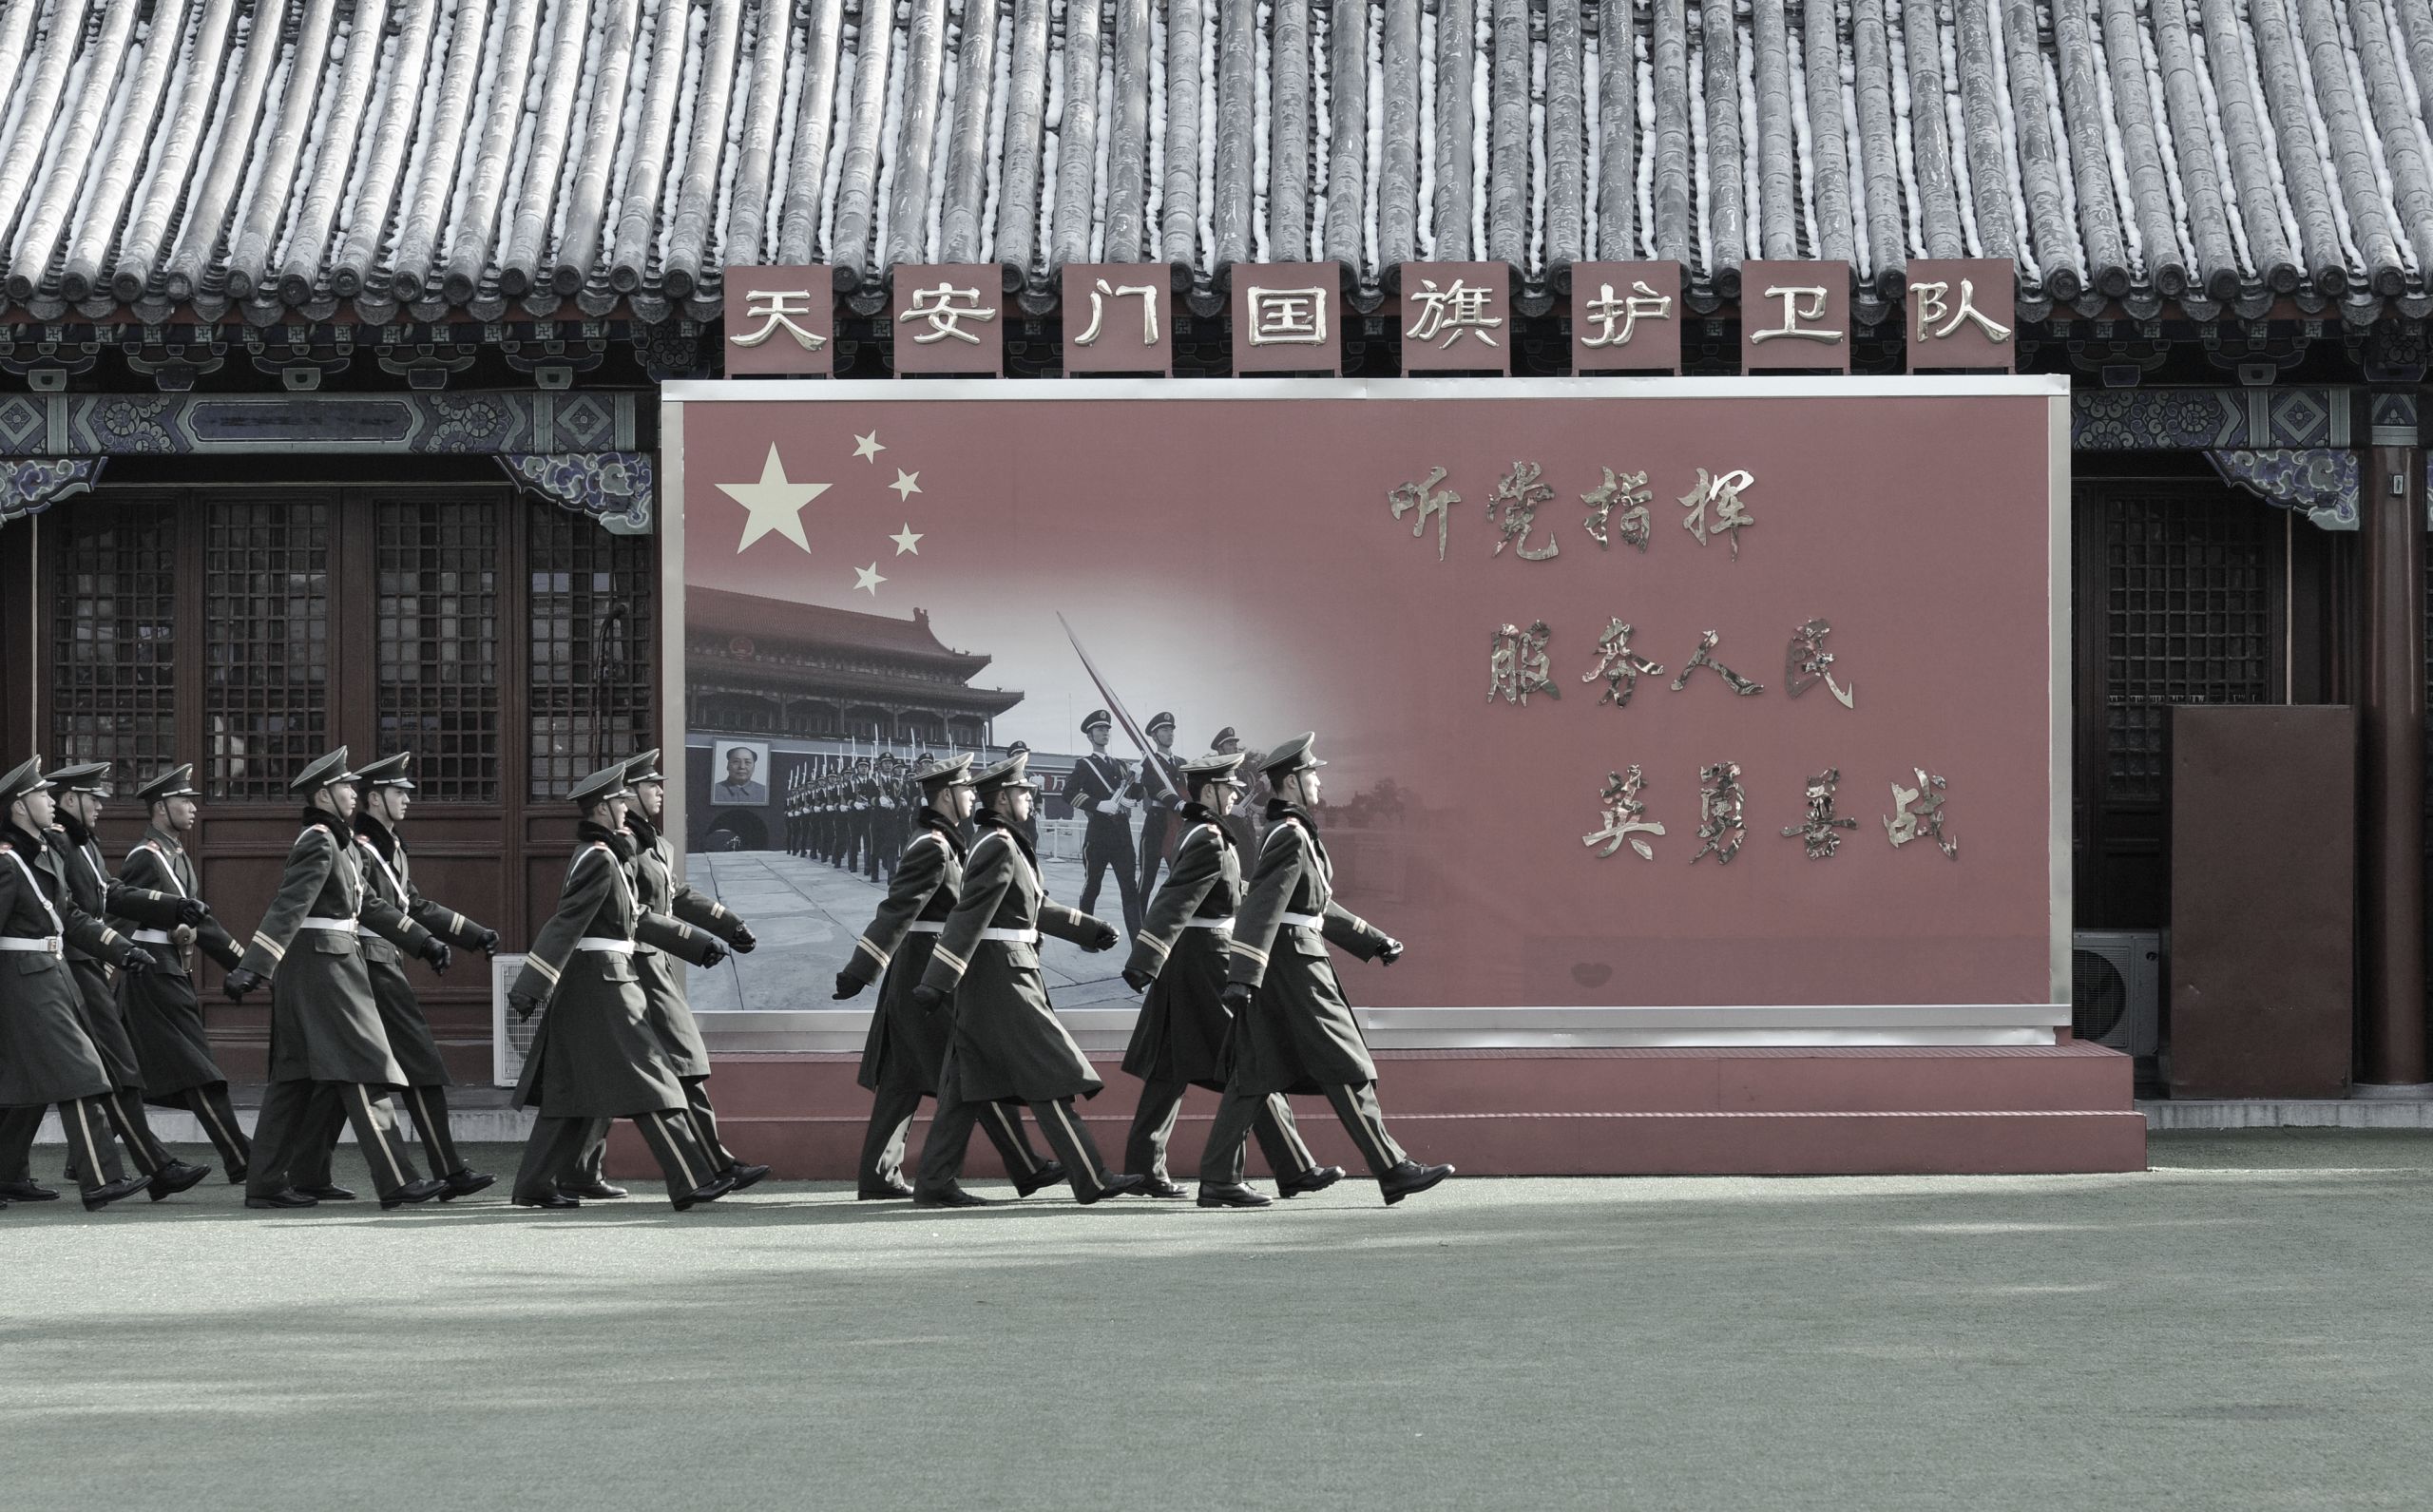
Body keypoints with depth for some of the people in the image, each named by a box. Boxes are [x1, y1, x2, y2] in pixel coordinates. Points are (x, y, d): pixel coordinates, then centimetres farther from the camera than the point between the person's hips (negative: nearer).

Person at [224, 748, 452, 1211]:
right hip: (322, 964, -11)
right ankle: (397, 1183, -10)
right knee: (363, 1071, -9)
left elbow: (369, 904, 26)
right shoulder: (318, 844, -14)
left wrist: (423, 942, 27)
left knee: (295, 1078, 10)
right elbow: (287, 908, -24)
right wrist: (251, 968, -31)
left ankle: (266, 1184, 11)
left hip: (333, 965, 11)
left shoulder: (339, 843, 18)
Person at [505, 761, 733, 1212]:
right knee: (647, 1078, -9)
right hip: (604, 983, -10)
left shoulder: (598, 855, 17)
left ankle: (535, 1185, 13)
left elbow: (636, 919, 24)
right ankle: (690, 1183, -8)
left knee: (570, 1087, 11)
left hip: (584, 986, 10)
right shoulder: (600, 860, -15)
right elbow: (565, 924, -21)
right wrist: (530, 989, -26)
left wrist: (698, 944, 25)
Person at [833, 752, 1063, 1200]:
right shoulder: (933, 849, -17)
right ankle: (1027, 1169, 0)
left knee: (903, 1080, 10)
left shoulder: (943, 843, 16)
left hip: (914, 979, 10)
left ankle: (878, 1176, 11)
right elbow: (896, 911, -23)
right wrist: (861, 971, -28)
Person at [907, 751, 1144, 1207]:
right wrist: (937, 983, -27)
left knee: (968, 1085, 9)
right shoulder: (1000, 848, -15)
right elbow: (969, 916, -22)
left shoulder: (998, 844, 18)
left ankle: (935, 1184, 8)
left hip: (985, 981, 10)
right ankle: (1092, 1181, -5)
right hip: (1003, 976, -10)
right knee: (1049, 1077, -7)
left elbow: (1036, 907, 29)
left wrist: (1091, 929, 32)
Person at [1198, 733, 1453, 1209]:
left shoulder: (1289, 833, 19)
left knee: (1255, 1077, 7)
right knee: (1347, 1069, -5)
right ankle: (1392, 1170, -1)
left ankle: (1217, 1180, 5)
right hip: (1296, 964, -10)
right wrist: (1242, 978, -30)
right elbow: (1263, 909, -23)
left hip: (1278, 971, 10)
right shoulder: (1291, 838, -14)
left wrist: (1373, 940, 31)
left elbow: (1317, 906, 28)